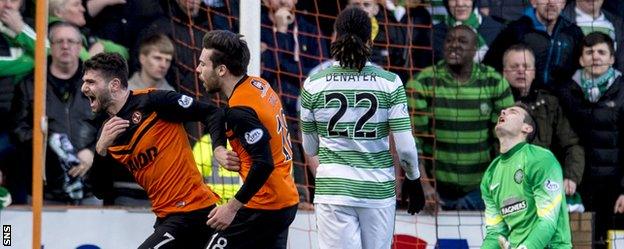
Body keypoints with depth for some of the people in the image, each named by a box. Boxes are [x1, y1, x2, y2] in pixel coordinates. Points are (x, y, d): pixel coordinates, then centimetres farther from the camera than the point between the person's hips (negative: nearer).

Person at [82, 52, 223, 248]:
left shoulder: (152, 102, -10)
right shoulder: (108, 132, 11)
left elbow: (211, 113, -9)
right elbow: (102, 192, 6)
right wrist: (101, 149, -8)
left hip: (192, 212, -9)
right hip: (167, 217, 9)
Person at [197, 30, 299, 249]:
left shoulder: (240, 110, -21)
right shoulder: (259, 85, 6)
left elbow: (264, 163, -26)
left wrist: (233, 206, -22)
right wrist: (219, 149, -4)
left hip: (264, 206, -9)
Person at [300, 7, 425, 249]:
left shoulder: (314, 84, -2)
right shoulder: (389, 83, -4)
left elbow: (310, 149, 7)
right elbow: (405, 147, -5)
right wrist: (414, 181, 12)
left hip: (333, 190, 0)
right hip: (378, 190, 1)